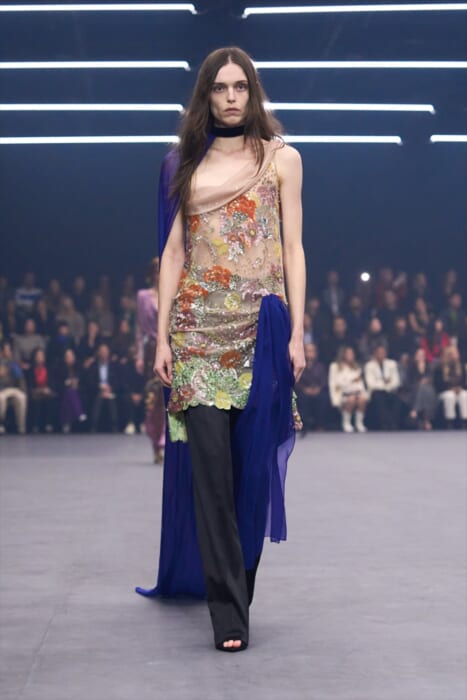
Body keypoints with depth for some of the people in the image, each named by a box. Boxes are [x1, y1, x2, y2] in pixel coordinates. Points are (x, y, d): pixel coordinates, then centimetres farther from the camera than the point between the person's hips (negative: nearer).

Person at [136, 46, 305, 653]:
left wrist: (297, 331, -5)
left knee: (253, 461, 1)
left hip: (260, 325, -1)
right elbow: (173, 253, 10)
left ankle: (234, 583, 18)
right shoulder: (188, 165, 13)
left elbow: (293, 249, 4)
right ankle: (228, 612, -6)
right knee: (208, 462, -8)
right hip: (199, 325, 1)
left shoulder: (281, 158, 8)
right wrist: (162, 335, 2)